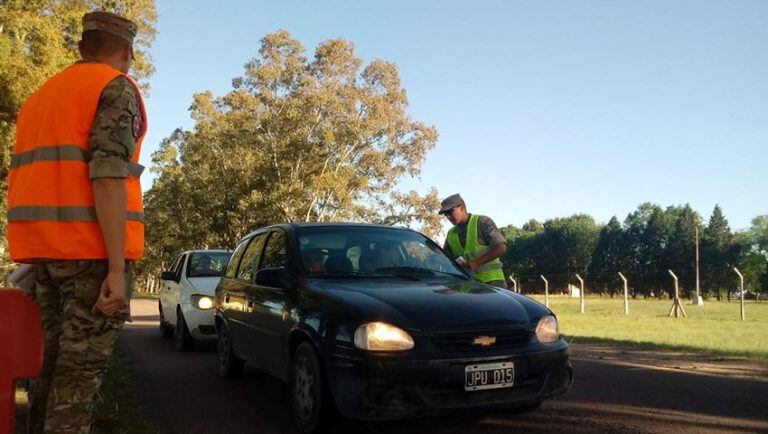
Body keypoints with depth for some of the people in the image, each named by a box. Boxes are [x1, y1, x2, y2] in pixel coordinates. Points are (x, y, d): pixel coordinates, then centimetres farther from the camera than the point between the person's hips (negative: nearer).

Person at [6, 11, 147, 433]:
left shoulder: (39, 96, 23)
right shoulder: (116, 87, -3)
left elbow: (22, 177, 19)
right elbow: (108, 175, -16)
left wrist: (36, 256, 20)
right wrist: (116, 268, -20)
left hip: (42, 247, 8)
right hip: (92, 246, -7)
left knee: (54, 359, 15)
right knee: (80, 369, -5)